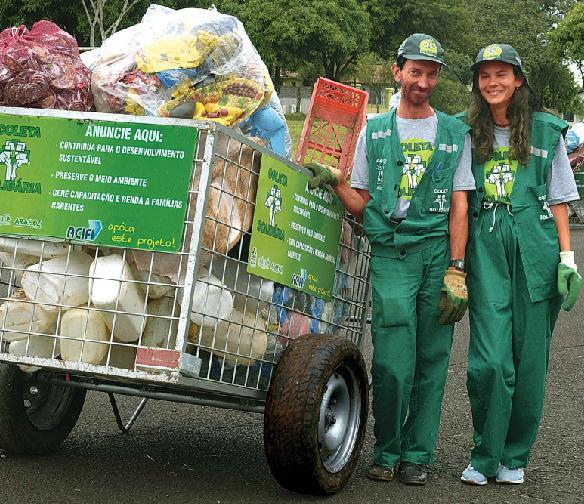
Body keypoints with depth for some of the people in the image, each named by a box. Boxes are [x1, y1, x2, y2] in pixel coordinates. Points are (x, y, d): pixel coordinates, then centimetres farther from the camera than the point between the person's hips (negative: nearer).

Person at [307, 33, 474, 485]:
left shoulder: (455, 134, 12)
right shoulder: (374, 131, 13)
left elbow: (459, 208, 5)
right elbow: (362, 206, 14)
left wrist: (456, 271, -3)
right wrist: (335, 182, -5)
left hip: (439, 254, 1)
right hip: (390, 254, 0)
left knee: (431, 360, 2)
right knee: (392, 363, -9)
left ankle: (418, 454, 13)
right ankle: (387, 452, 8)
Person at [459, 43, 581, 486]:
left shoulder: (546, 130, 8)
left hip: (534, 245, 0)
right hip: (485, 246, 0)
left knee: (529, 358, 3)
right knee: (490, 359, -9)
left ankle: (515, 457, 17)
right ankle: (485, 456, 6)